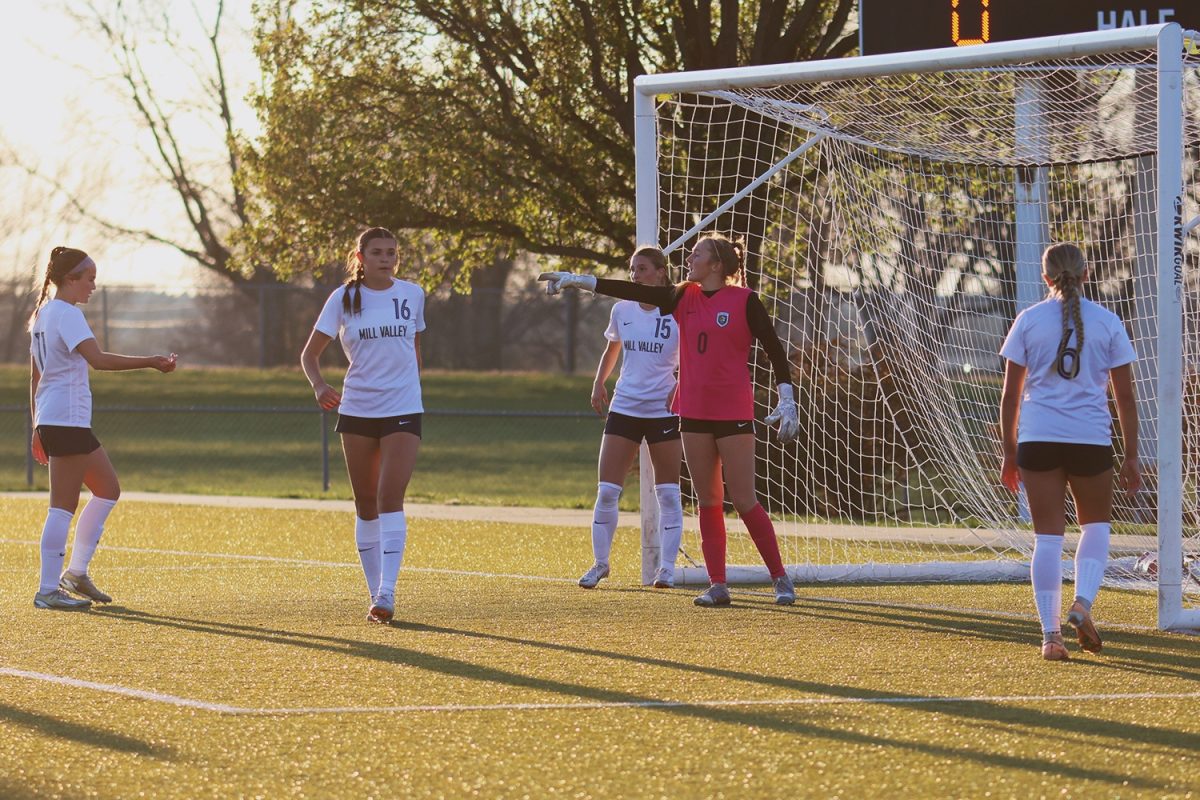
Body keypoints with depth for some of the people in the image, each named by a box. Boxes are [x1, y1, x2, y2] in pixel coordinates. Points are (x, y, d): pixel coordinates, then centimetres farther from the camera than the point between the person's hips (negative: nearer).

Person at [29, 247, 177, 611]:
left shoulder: (43, 314, 16)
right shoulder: (67, 314, -13)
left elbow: (35, 378, 20)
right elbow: (97, 358, -27)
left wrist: (37, 428, 23)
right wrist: (151, 362, -27)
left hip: (50, 421, 10)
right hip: (67, 420, -10)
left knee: (108, 490, 15)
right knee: (63, 506, -6)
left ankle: (76, 573, 15)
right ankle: (48, 591, -4)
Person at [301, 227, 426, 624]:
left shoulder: (412, 295, 4)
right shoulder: (343, 299, 0)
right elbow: (310, 353, 1)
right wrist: (319, 385, -18)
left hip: (402, 410, -1)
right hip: (356, 410, 1)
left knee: (390, 497, -15)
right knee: (365, 503, 6)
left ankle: (386, 593, -20)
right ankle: (375, 591, 16)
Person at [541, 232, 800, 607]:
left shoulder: (744, 301, -6)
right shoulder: (683, 297, 8)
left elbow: (774, 348, -4)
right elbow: (631, 291, 5)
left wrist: (787, 400, -8)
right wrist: (576, 280, 0)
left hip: (733, 415, -5)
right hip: (694, 414, 5)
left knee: (744, 502, -6)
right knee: (708, 502, 5)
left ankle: (781, 579, 4)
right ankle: (718, 586, 8)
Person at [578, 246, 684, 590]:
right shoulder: (622, 310, 5)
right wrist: (599, 383, 10)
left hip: (663, 410, -3)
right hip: (624, 407, 3)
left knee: (668, 493, 0)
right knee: (606, 490, -2)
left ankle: (667, 566, 7)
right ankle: (600, 562, 10)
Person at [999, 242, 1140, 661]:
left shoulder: (1028, 321, 3)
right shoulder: (1107, 322, 3)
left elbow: (1010, 394, 3)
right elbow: (1125, 395, 4)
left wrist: (1009, 451, 11)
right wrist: (1131, 456, 9)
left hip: (1038, 438, 0)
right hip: (1091, 438, 0)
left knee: (1048, 535, 3)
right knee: (1096, 524, 19)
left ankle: (1051, 635, -1)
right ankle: (1082, 603, -3)